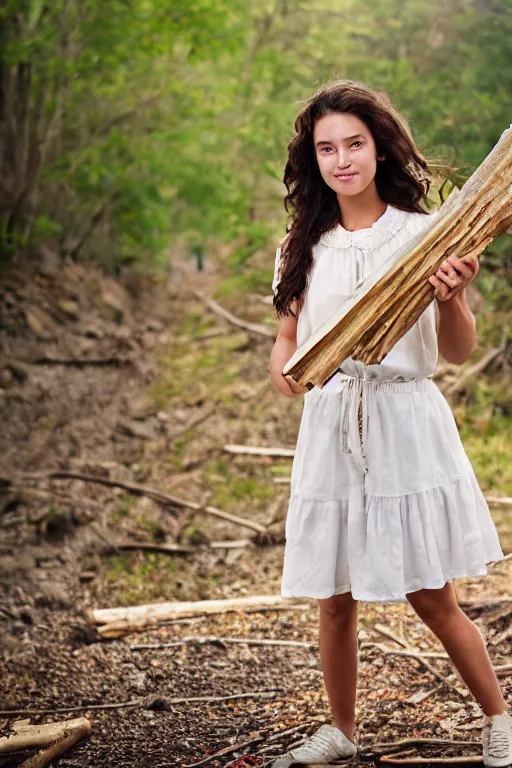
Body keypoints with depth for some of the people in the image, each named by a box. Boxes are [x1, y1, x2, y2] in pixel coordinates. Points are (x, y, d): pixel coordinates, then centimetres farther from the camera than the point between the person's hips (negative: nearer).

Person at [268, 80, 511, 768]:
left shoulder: (423, 234, -3)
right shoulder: (303, 247, 7)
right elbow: (288, 335, 17)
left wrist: (452, 298, -23)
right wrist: (282, 365, -5)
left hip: (406, 426, -3)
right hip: (329, 429, 3)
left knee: (432, 599, 3)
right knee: (335, 600, 11)